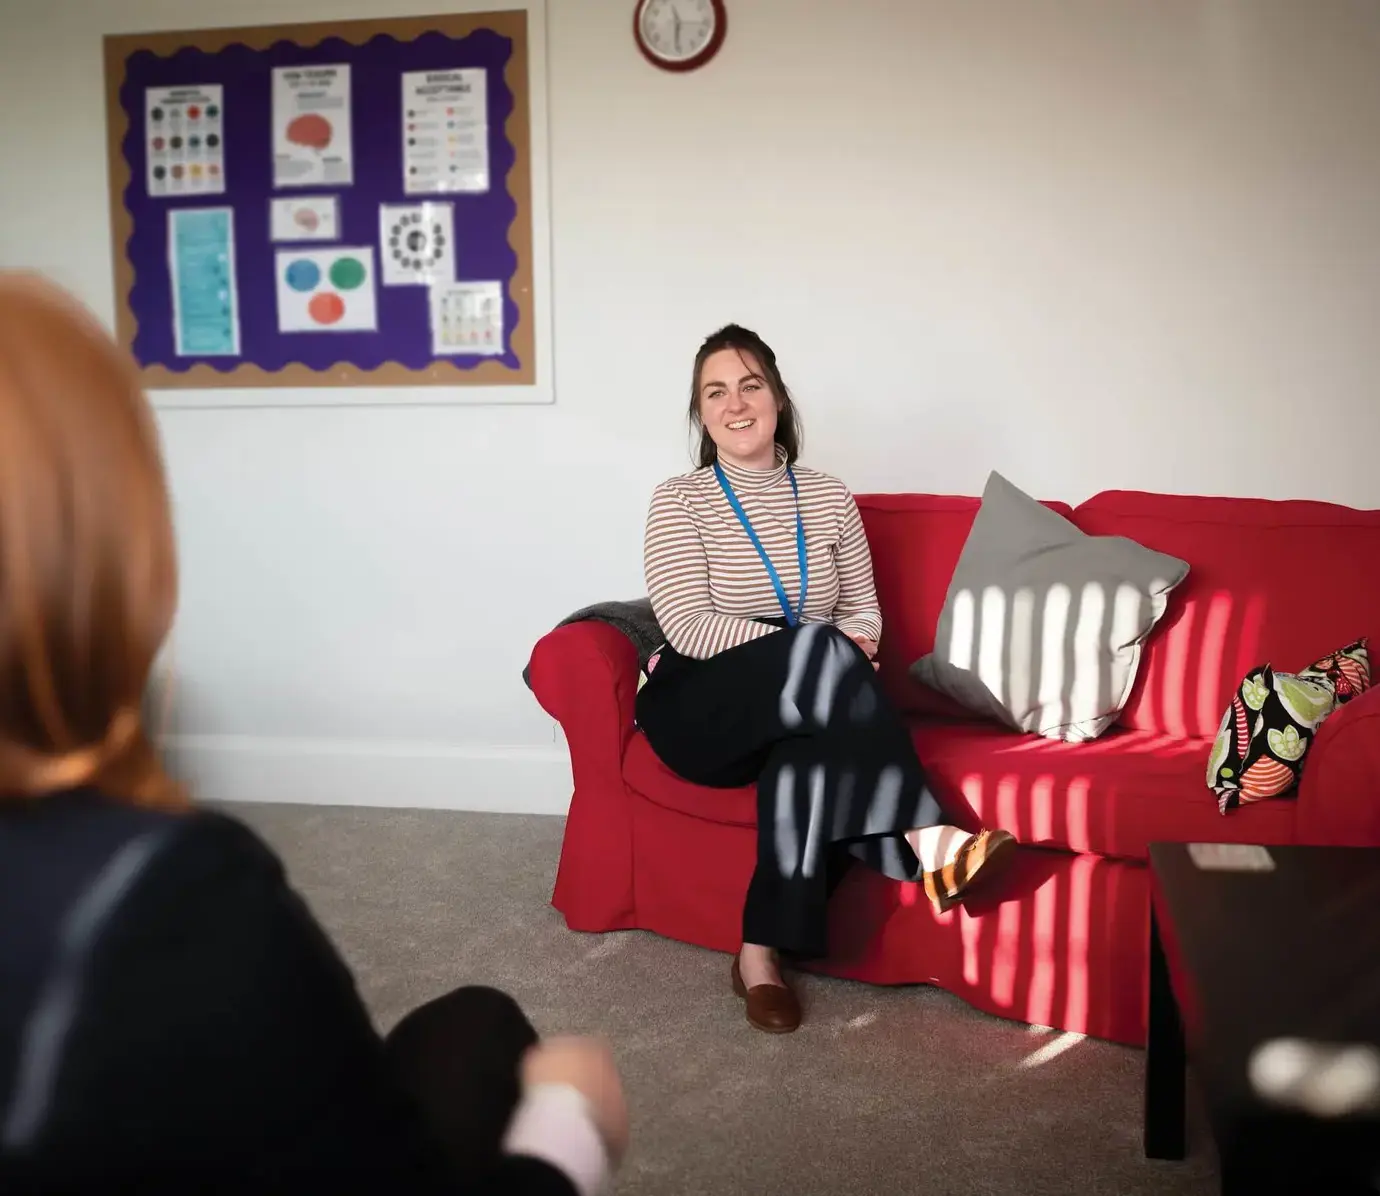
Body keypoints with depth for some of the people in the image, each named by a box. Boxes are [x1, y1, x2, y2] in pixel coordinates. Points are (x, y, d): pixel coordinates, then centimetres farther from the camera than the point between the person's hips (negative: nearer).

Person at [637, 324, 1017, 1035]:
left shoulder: (829, 498, 8)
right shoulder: (678, 501, -3)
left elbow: (864, 612, 11)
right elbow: (687, 628, -13)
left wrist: (841, 655, -14)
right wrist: (817, 648, -22)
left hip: (804, 707, 3)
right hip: (701, 710, -3)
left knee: (811, 756, -36)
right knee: (819, 652, -34)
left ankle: (762, 952, -27)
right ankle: (930, 843, -33)